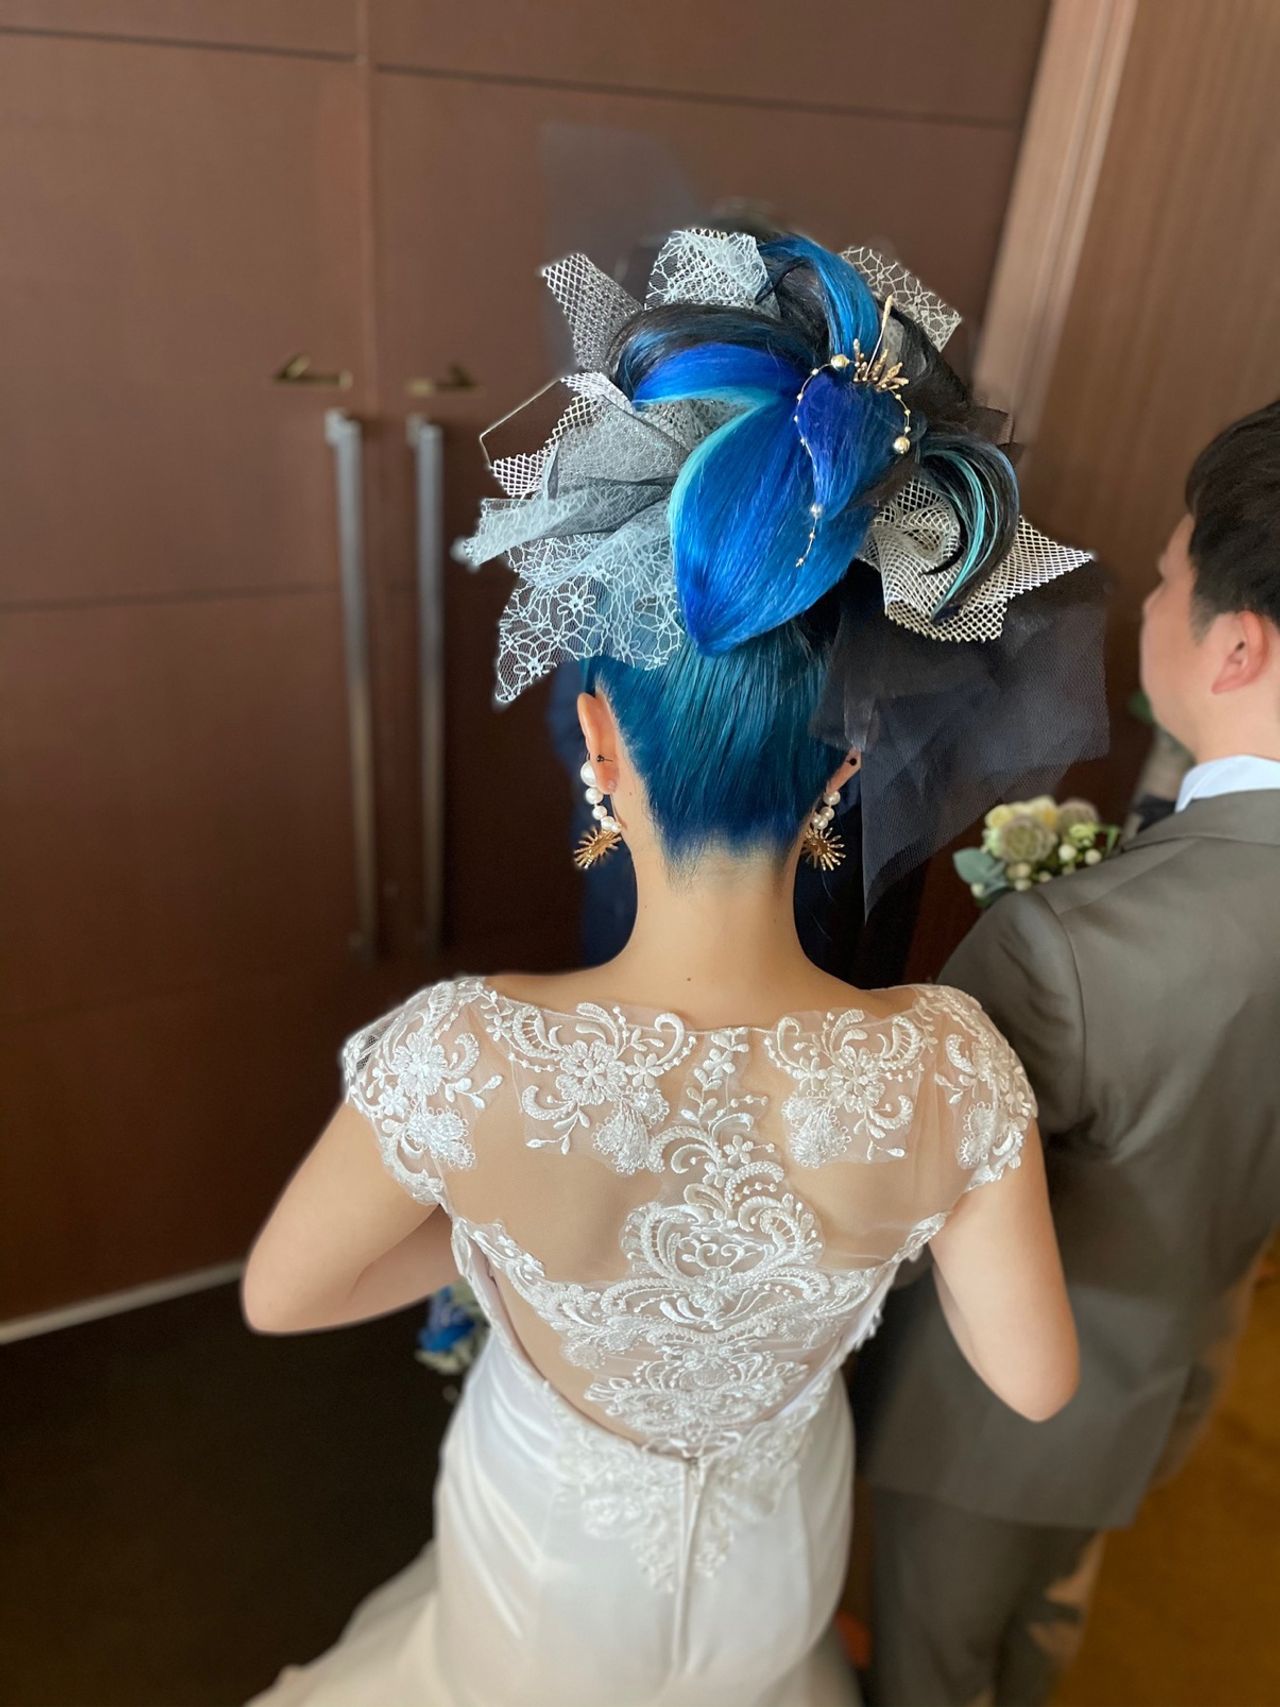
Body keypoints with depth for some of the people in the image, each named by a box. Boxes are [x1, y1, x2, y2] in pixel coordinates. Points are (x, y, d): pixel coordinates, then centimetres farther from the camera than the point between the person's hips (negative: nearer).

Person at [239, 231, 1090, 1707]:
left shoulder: (464, 1060, -40)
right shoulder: (949, 1067, -34)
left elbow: (279, 1296, -19)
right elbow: (1034, 1378, -15)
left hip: (553, 1562, -1)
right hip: (778, 1568, 2)